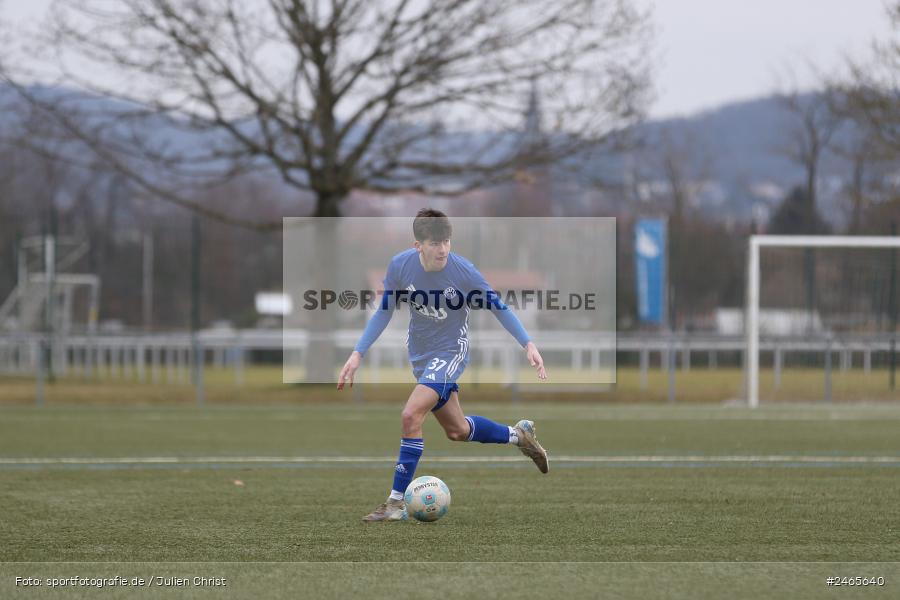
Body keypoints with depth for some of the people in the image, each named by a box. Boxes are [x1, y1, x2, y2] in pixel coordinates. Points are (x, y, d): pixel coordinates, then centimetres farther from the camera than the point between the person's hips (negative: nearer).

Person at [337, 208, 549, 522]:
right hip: (420, 353, 5)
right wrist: (357, 354, -3)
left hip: (450, 352, -5)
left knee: (410, 416, -23)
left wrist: (528, 344, -17)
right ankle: (518, 435, 44)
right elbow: (384, 312, 1)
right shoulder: (400, 266, -13)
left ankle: (396, 502, -15)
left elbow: (498, 307, -9)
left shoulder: (463, 271, -22)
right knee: (457, 431, 16)